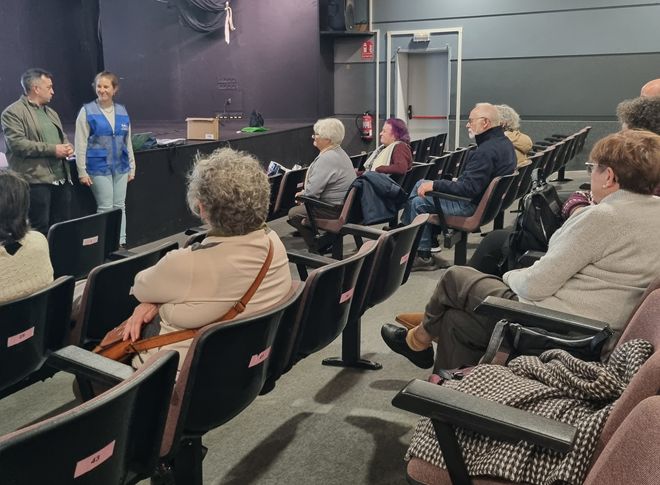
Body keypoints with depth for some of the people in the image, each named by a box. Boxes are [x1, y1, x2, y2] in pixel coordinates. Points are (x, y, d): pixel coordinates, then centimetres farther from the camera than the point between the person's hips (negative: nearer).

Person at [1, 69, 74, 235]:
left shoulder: (51, 113, 21)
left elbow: (63, 137, 27)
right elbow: (16, 143, -15)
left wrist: (68, 147, 2)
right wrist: (52, 149, -17)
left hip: (61, 179, 8)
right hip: (36, 181, -8)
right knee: (40, 230, -5)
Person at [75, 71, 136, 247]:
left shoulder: (122, 111, 8)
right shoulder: (87, 111, -5)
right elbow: (80, 144, -7)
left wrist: (132, 167, 13)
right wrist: (82, 171, -10)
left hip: (120, 167, 4)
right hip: (99, 168, -4)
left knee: (120, 206, 9)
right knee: (105, 208, -2)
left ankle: (121, 243, 18)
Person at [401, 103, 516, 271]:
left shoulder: (486, 150, -27)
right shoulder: (504, 142, 6)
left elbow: (469, 188, -29)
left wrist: (435, 185, -23)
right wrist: (459, 180, 11)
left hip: (473, 204, -11)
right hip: (482, 197, 11)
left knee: (418, 202, -5)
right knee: (421, 184, 13)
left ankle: (424, 256, 6)